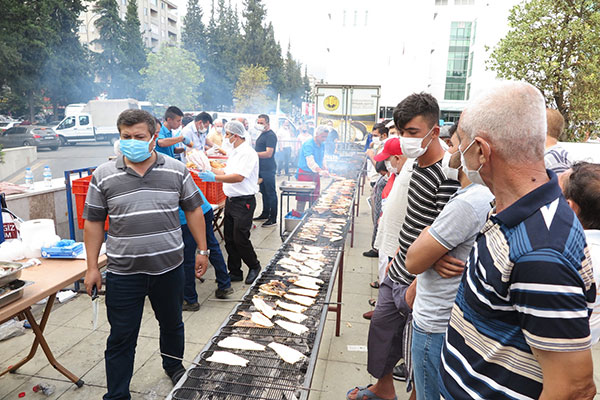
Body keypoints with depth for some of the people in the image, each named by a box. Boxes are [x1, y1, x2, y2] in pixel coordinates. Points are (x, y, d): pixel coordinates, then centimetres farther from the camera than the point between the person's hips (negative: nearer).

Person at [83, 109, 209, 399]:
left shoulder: (176, 171, -2)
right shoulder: (103, 175, -3)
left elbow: (193, 210, 4)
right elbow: (93, 222, 3)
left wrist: (202, 250, 3)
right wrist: (92, 267, 1)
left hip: (169, 268, 1)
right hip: (123, 274, -1)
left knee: (172, 324, 21)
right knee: (121, 338, 9)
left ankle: (173, 365, 48)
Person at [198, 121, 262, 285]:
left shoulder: (248, 153, -15)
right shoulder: (234, 153, 16)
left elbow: (239, 177, -24)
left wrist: (214, 177, -23)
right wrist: (210, 169, 16)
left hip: (243, 202, -9)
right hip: (230, 200, 9)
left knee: (240, 239, -3)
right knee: (229, 239, 11)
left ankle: (254, 266, 20)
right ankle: (235, 272, 23)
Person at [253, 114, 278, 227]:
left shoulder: (271, 135, -15)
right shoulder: (262, 134, 17)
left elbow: (268, 153, -24)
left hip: (268, 170, -10)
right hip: (261, 169, 10)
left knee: (271, 193, -4)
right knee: (264, 192, 17)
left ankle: (273, 218, 2)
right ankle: (265, 214, 29)